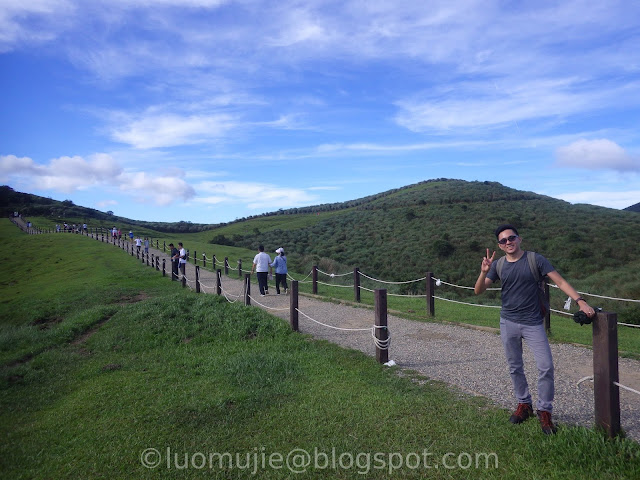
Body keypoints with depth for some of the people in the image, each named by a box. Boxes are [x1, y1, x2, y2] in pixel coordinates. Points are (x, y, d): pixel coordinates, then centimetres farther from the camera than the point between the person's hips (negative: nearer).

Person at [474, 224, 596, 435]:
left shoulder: (535, 260, -6)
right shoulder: (497, 265, 1)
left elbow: (560, 282, -8)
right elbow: (478, 291, -3)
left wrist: (580, 301, -21)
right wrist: (484, 272, -21)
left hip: (533, 323, -2)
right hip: (508, 323, 3)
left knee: (546, 367, -6)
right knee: (515, 367, 12)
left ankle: (544, 411, 11)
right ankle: (524, 405, 30)